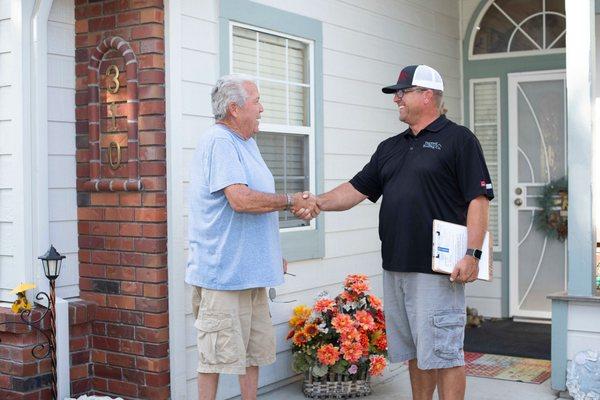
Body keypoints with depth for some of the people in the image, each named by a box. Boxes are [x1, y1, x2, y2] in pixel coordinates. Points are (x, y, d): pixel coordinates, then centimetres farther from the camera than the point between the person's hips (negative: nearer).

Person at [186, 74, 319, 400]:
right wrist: (292, 200, -15)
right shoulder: (218, 141, -15)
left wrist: (274, 255, 24)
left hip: (250, 269, 10)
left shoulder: (246, 142, 17)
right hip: (222, 271, -10)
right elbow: (241, 199, -27)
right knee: (217, 354, -2)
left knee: (255, 349, 16)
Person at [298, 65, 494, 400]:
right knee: (414, 352, 15)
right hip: (395, 269, 7)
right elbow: (357, 189, 15)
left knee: (442, 352, -4)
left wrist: (472, 253, -18)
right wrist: (319, 202, -1)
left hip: (438, 270, -7)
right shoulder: (390, 148, 18)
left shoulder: (458, 140, -4)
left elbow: (479, 200, -10)